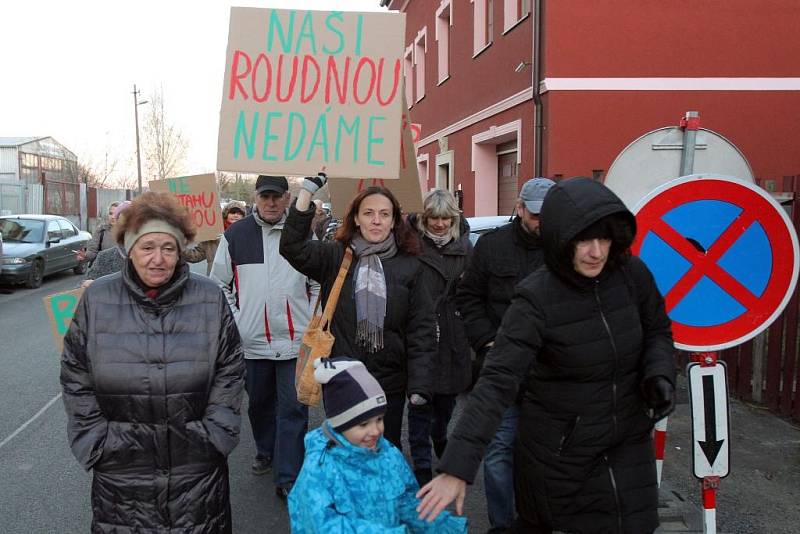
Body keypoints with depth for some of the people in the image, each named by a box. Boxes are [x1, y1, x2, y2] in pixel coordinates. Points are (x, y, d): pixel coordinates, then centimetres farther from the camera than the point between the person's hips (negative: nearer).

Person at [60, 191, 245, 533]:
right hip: (120, 470, 1)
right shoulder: (97, 300, -2)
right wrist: (96, 444, -1)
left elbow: (230, 373, 1)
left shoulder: (210, 299, -4)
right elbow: (75, 379, 3)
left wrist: (211, 436, -4)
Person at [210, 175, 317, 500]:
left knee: (293, 408, 0)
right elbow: (220, 284, 8)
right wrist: (233, 321, 1)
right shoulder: (235, 235, 1)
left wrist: (312, 322, 1)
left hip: (295, 339, -1)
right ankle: (266, 452, 42)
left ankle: (288, 479, 8)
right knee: (259, 402, 18)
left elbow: (318, 284, 6)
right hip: (251, 339, 2)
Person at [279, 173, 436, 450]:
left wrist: (419, 384, -8)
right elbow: (293, 247, -16)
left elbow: (421, 328, -2)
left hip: (390, 383, 0)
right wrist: (308, 189, -20)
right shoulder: (334, 257, 0)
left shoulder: (409, 266, -1)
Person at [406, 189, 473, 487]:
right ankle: (421, 464, 14)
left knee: (447, 394, 20)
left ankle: (440, 438, 47)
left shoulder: (463, 246, 7)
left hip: (453, 337, 4)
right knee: (420, 401, 2)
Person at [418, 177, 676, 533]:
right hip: (556, 452, -3)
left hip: (628, 443, 3)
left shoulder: (632, 273, -10)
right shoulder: (536, 299, -23)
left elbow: (657, 331, 9)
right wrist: (457, 467, -36)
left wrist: (659, 374, -12)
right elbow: (497, 381, -29)